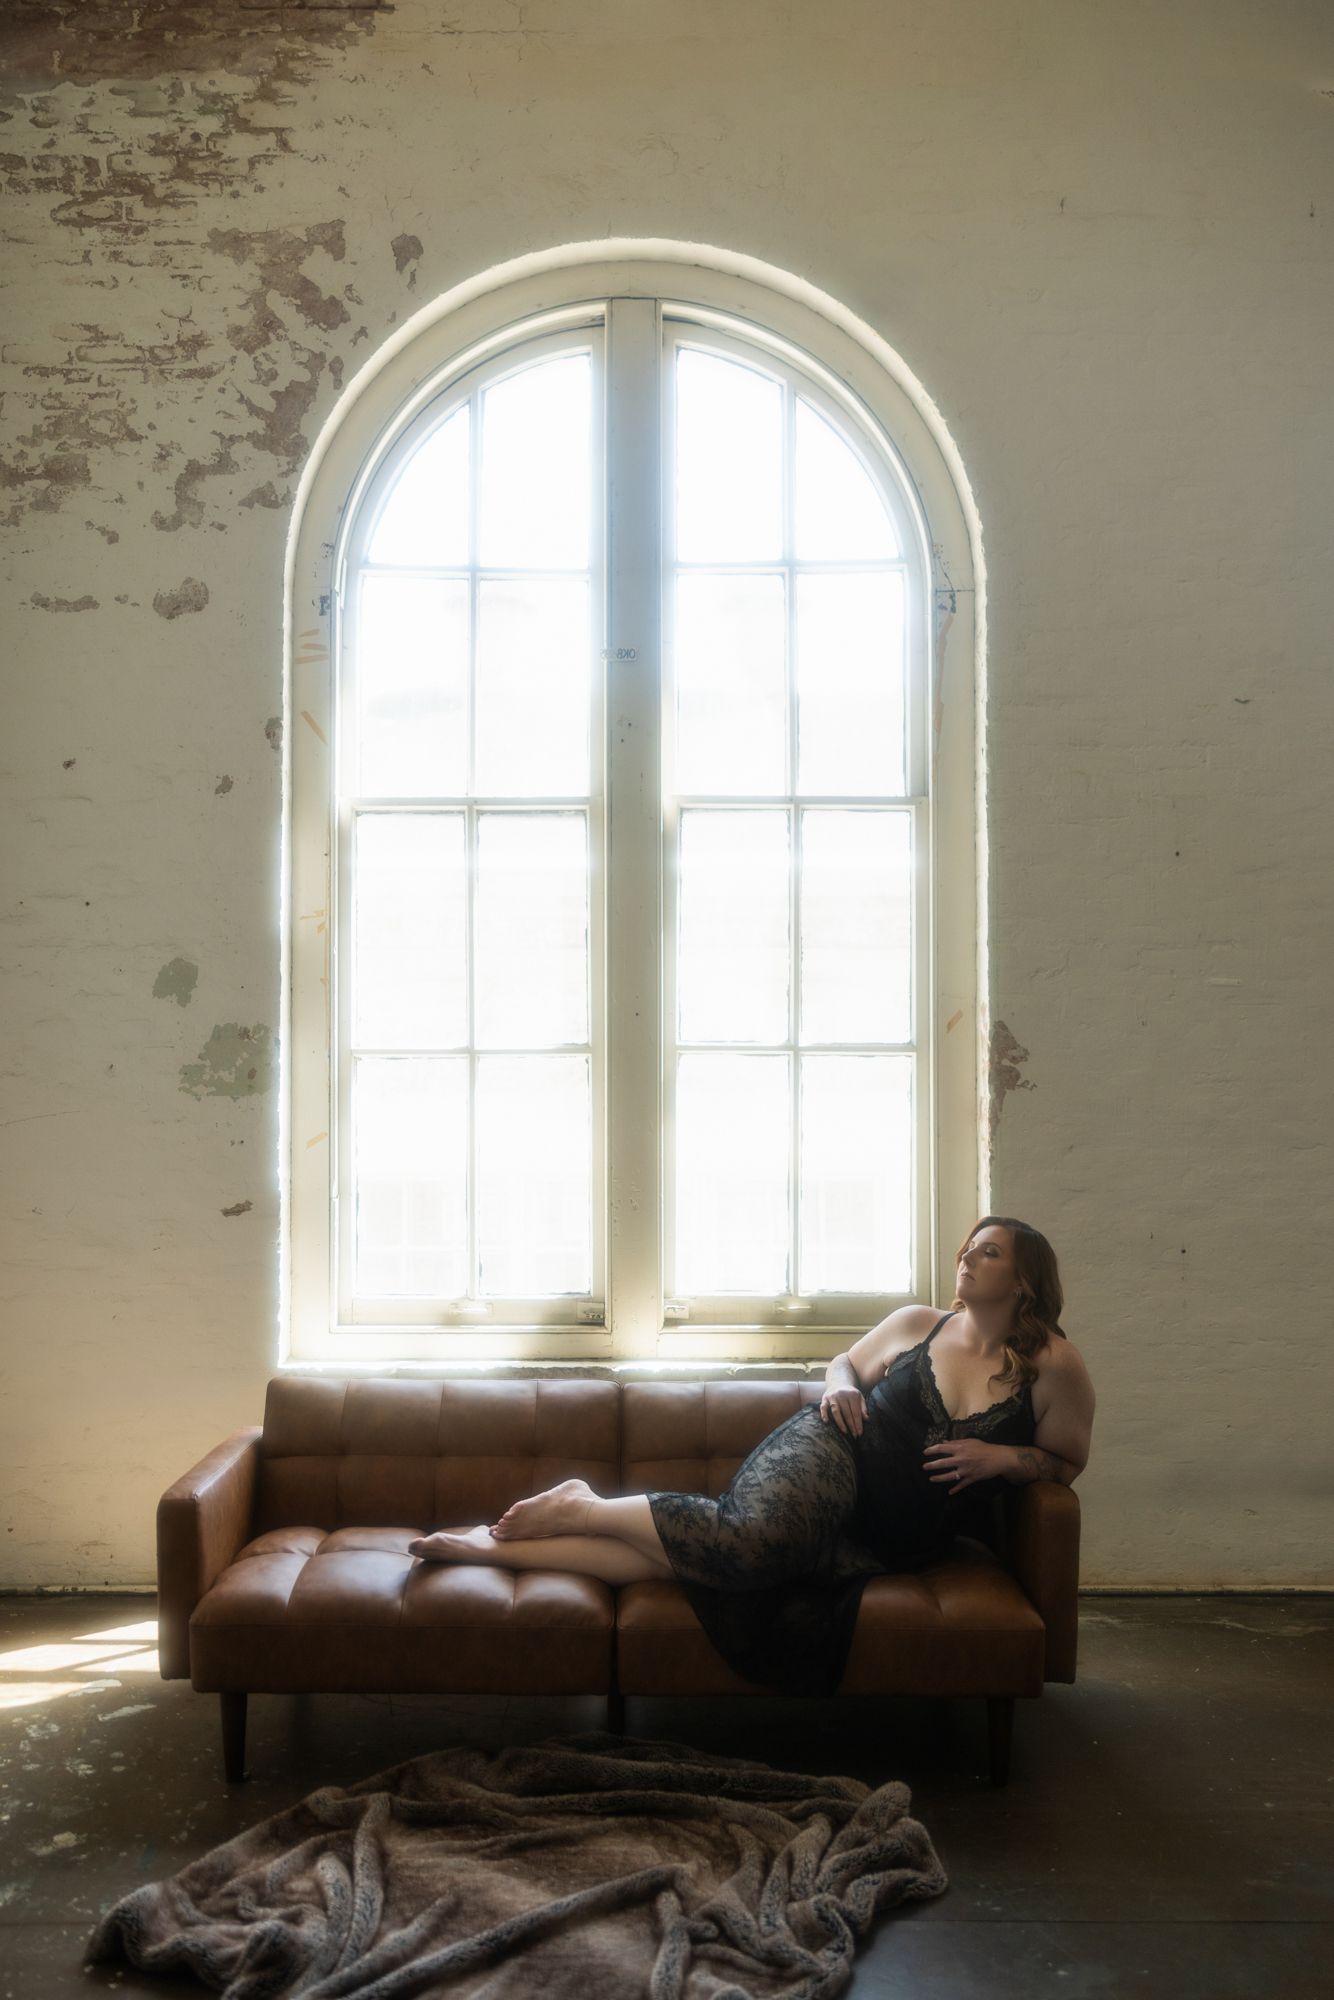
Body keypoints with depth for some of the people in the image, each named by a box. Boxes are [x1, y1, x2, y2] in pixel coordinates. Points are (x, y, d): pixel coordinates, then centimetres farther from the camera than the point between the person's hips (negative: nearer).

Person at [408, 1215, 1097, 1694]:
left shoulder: (1053, 1365, -1)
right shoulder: (916, 1323, 5)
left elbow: (1068, 1459, 11)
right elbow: (845, 1361, 22)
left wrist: (999, 1457, -7)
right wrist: (839, 1386, -2)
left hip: (886, 1547, 0)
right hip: (831, 1455, 0)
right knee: (760, 1533, -37)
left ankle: (496, 1546, -15)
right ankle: (583, 1509, -15)